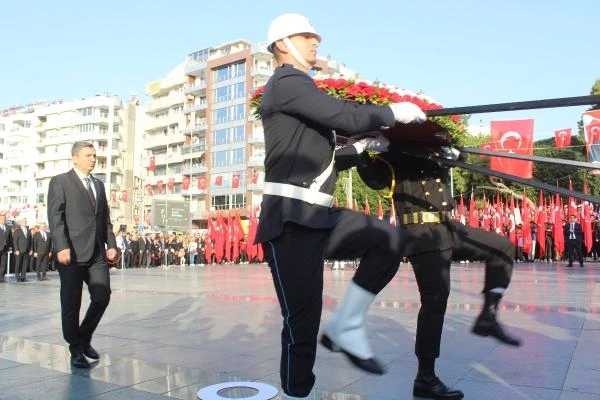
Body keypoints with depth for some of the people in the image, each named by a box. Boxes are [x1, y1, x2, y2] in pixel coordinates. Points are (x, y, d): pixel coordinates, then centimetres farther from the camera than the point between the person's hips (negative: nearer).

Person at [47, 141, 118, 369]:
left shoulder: (99, 185, 20)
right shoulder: (60, 182, 2)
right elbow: (55, 217, -8)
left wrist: (111, 244, 7)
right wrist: (61, 247, -19)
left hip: (98, 253, 5)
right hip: (72, 253, -5)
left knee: (102, 297, 2)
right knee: (71, 303, 1)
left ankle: (84, 339, 23)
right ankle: (76, 349, 16)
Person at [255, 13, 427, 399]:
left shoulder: (302, 89, 25)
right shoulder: (287, 82, -5)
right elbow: (347, 116, -16)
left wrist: (362, 148, 16)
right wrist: (395, 112, 0)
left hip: (319, 216, 9)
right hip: (290, 219, -9)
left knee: (390, 239, -5)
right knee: (303, 320, -6)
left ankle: (346, 327, 3)